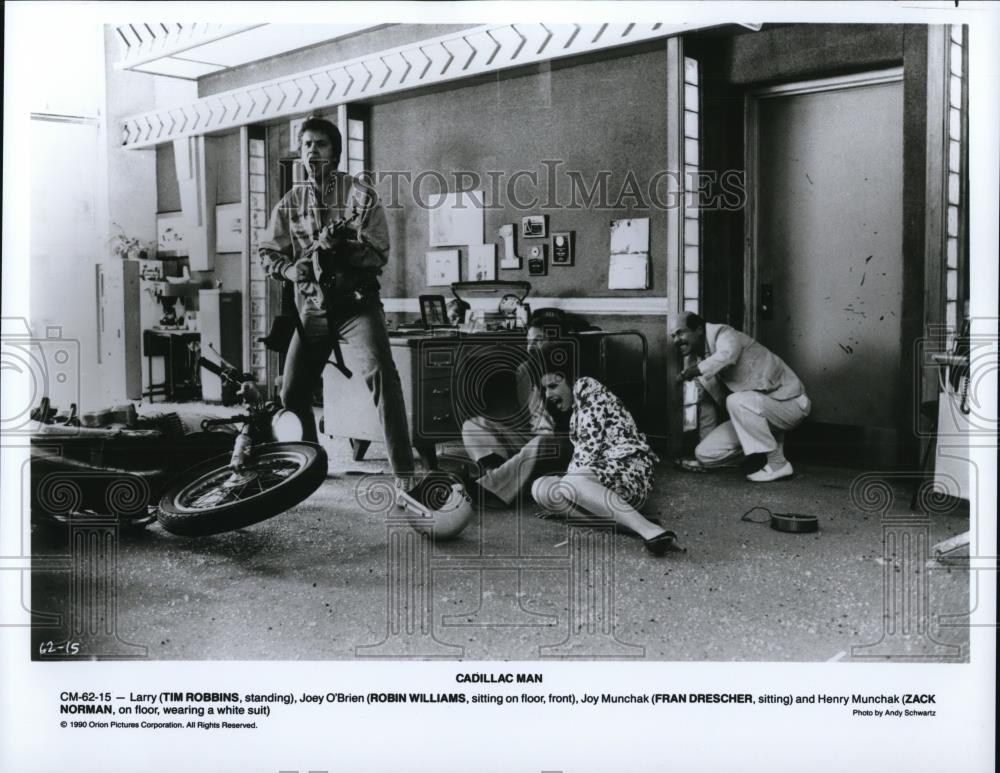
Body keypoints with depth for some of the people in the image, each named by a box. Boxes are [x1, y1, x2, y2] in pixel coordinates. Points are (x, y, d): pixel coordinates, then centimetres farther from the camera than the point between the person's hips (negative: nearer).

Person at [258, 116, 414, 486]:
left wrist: (341, 246, -26)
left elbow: (378, 254, -9)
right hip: (313, 309, 4)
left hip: (357, 304, -4)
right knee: (292, 395, 6)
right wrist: (293, 268, -10)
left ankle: (404, 472, -24)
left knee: (380, 374, -26)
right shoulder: (290, 202, 8)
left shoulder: (359, 194, -3)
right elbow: (268, 252, 10)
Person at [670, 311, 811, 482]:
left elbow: (726, 355, -41)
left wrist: (695, 370, -28)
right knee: (705, 452, -8)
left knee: (738, 401, -36)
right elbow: (706, 403, 18)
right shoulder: (701, 358, 10)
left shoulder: (724, 334, -15)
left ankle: (776, 464, -20)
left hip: (789, 404, -7)